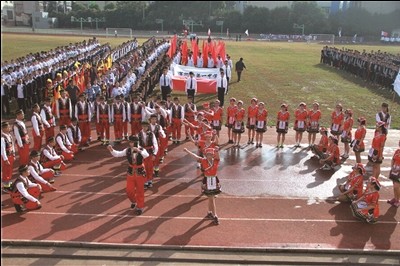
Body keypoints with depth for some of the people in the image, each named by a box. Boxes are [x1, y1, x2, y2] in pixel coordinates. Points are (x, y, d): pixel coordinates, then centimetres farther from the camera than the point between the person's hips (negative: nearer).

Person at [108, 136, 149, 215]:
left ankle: (140, 207, 24)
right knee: (129, 191, 6)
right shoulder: (127, 150, -6)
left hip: (140, 172, -3)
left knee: (139, 191, 8)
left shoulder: (142, 150, -14)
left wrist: (139, 151, -49)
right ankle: (133, 201, 38)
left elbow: (147, 155, -35)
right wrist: (111, 150, -25)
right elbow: (117, 154, -8)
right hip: (131, 172, 3)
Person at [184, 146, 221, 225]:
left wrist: (217, 150, -48)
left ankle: (209, 212, 36)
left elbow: (217, 155, -26)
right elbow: (194, 156, -12)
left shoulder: (216, 161, -6)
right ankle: (215, 216, 8)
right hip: (207, 181, -3)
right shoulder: (203, 161, -9)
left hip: (214, 181, 3)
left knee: (211, 198, 16)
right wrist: (187, 150, -16)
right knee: (212, 199, 2)